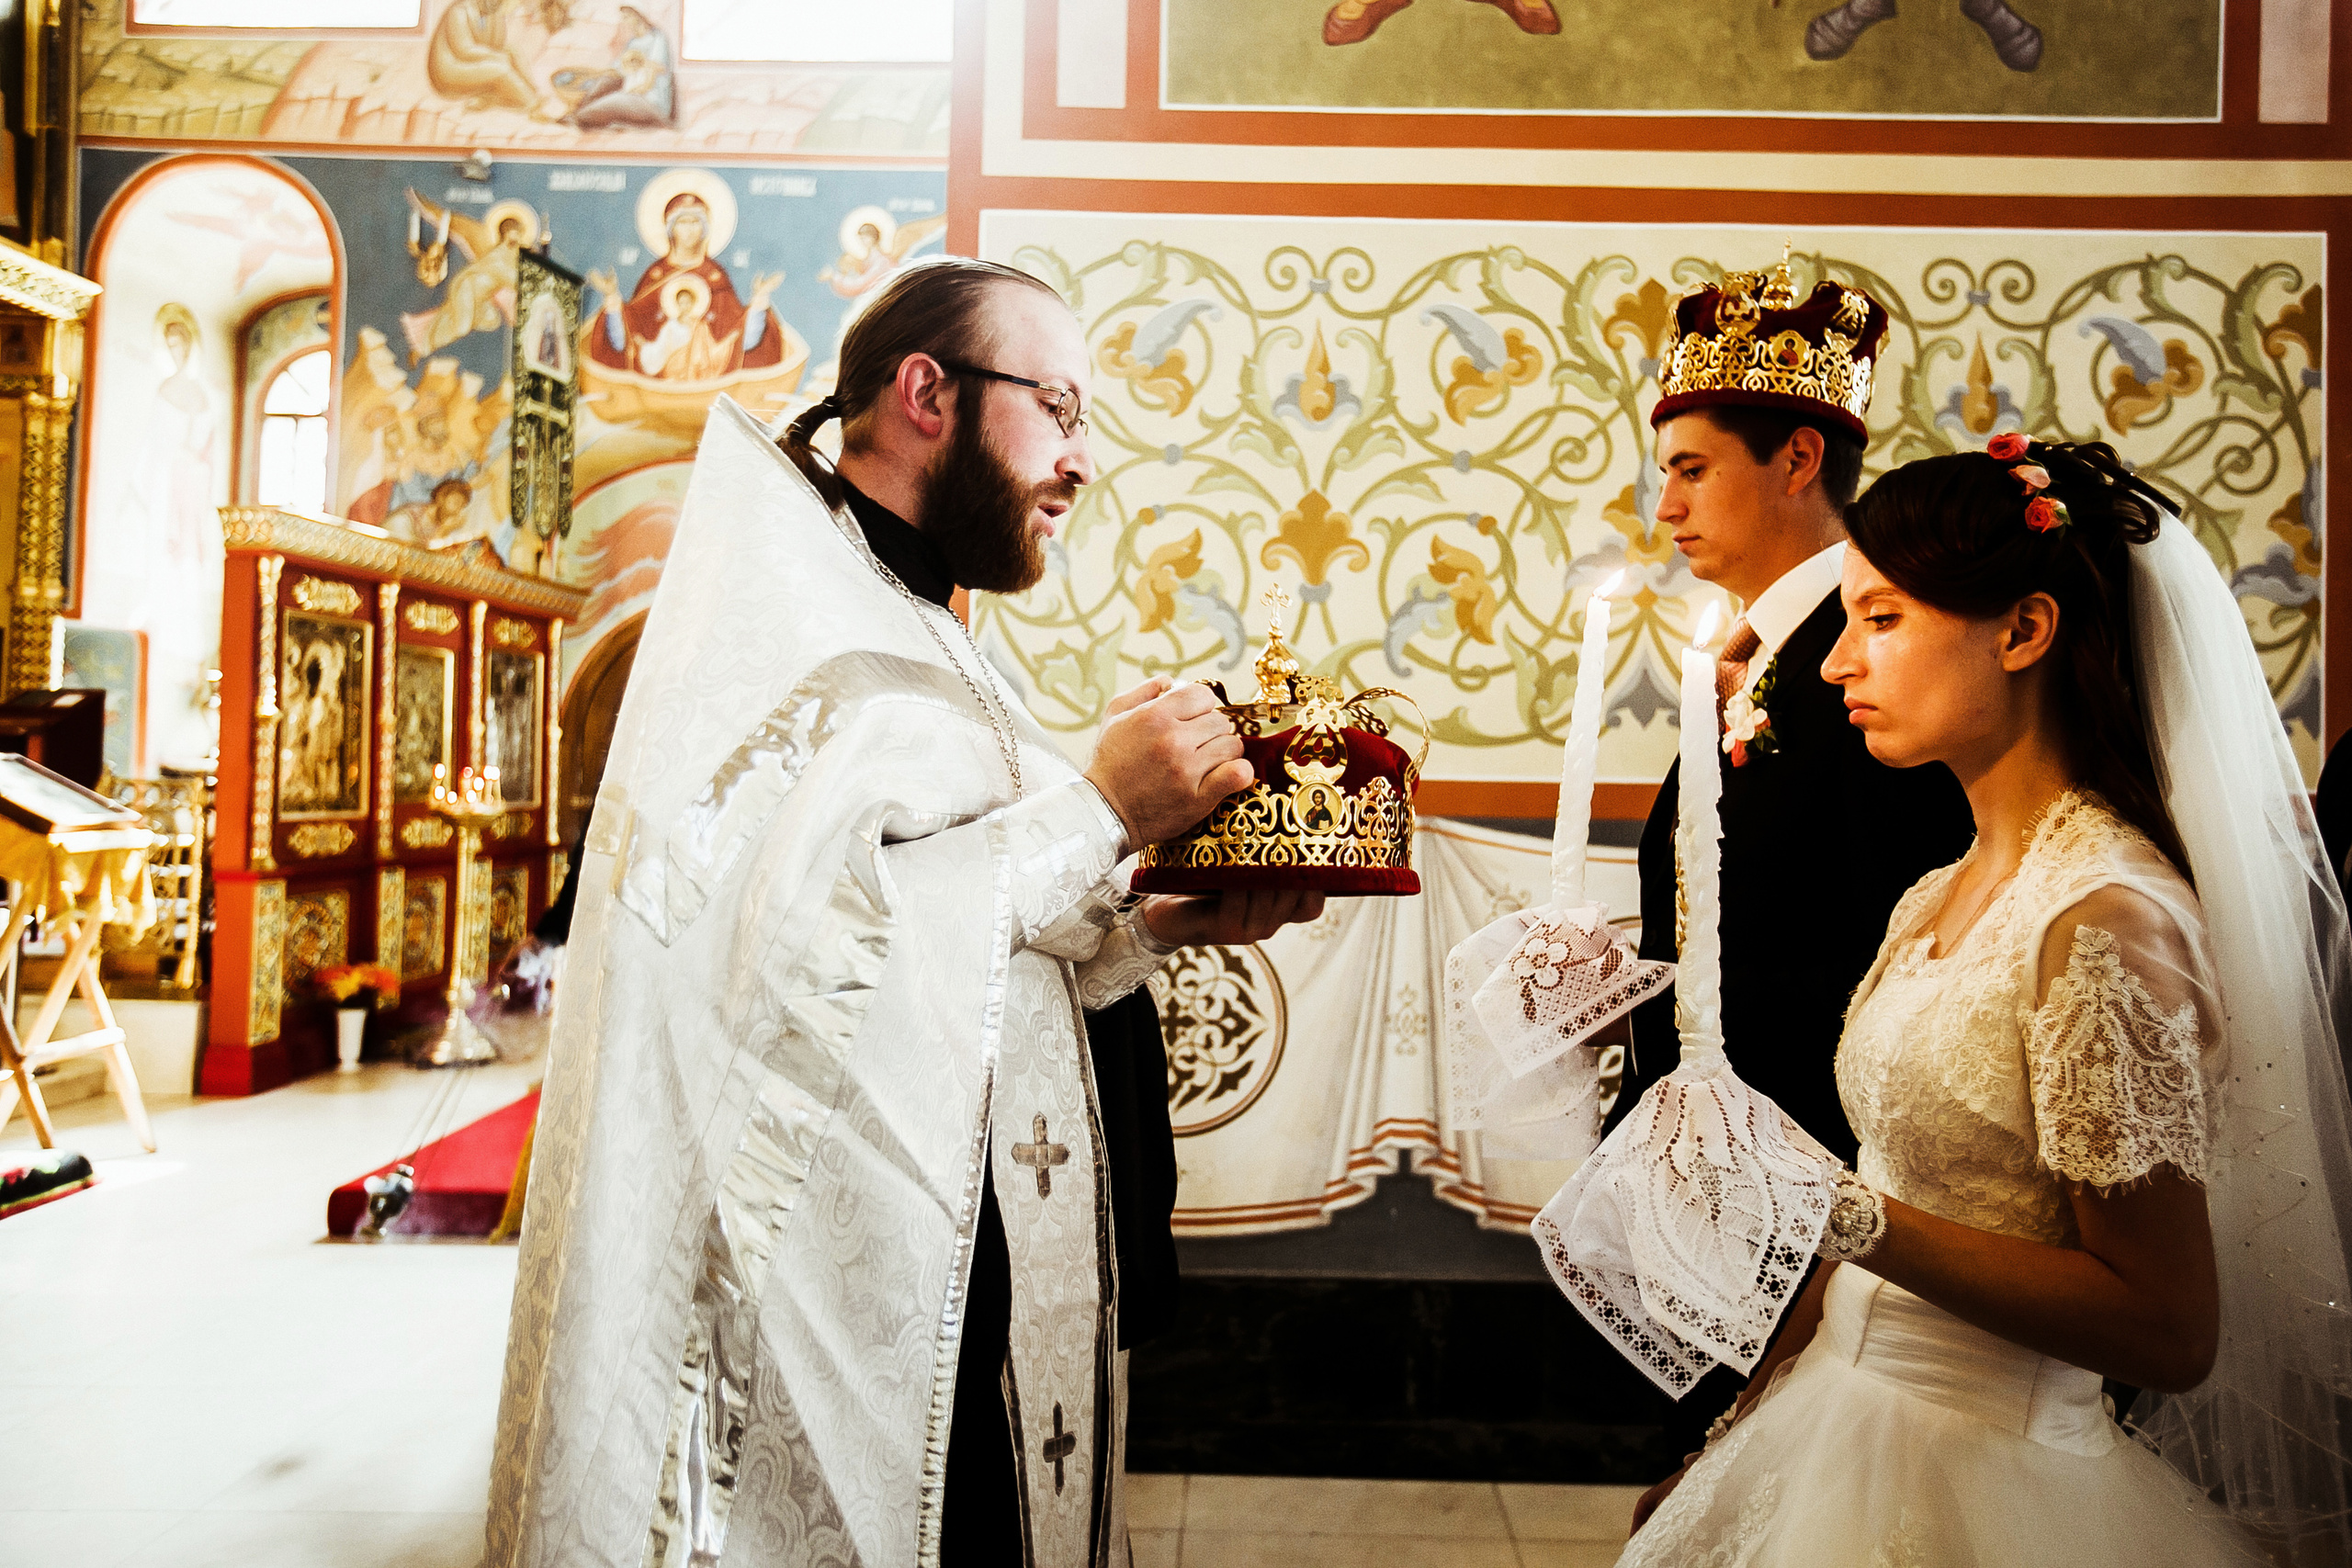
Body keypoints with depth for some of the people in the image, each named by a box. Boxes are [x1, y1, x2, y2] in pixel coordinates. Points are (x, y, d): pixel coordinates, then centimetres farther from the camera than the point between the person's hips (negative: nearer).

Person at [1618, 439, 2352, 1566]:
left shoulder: (2102, 917, -20)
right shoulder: (1934, 902, 4)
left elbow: (2168, 1328, -19)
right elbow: (1901, 1219, 9)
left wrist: (1847, 1213, -27)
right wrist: (1741, 1433, 10)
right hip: (1858, 1436, 7)